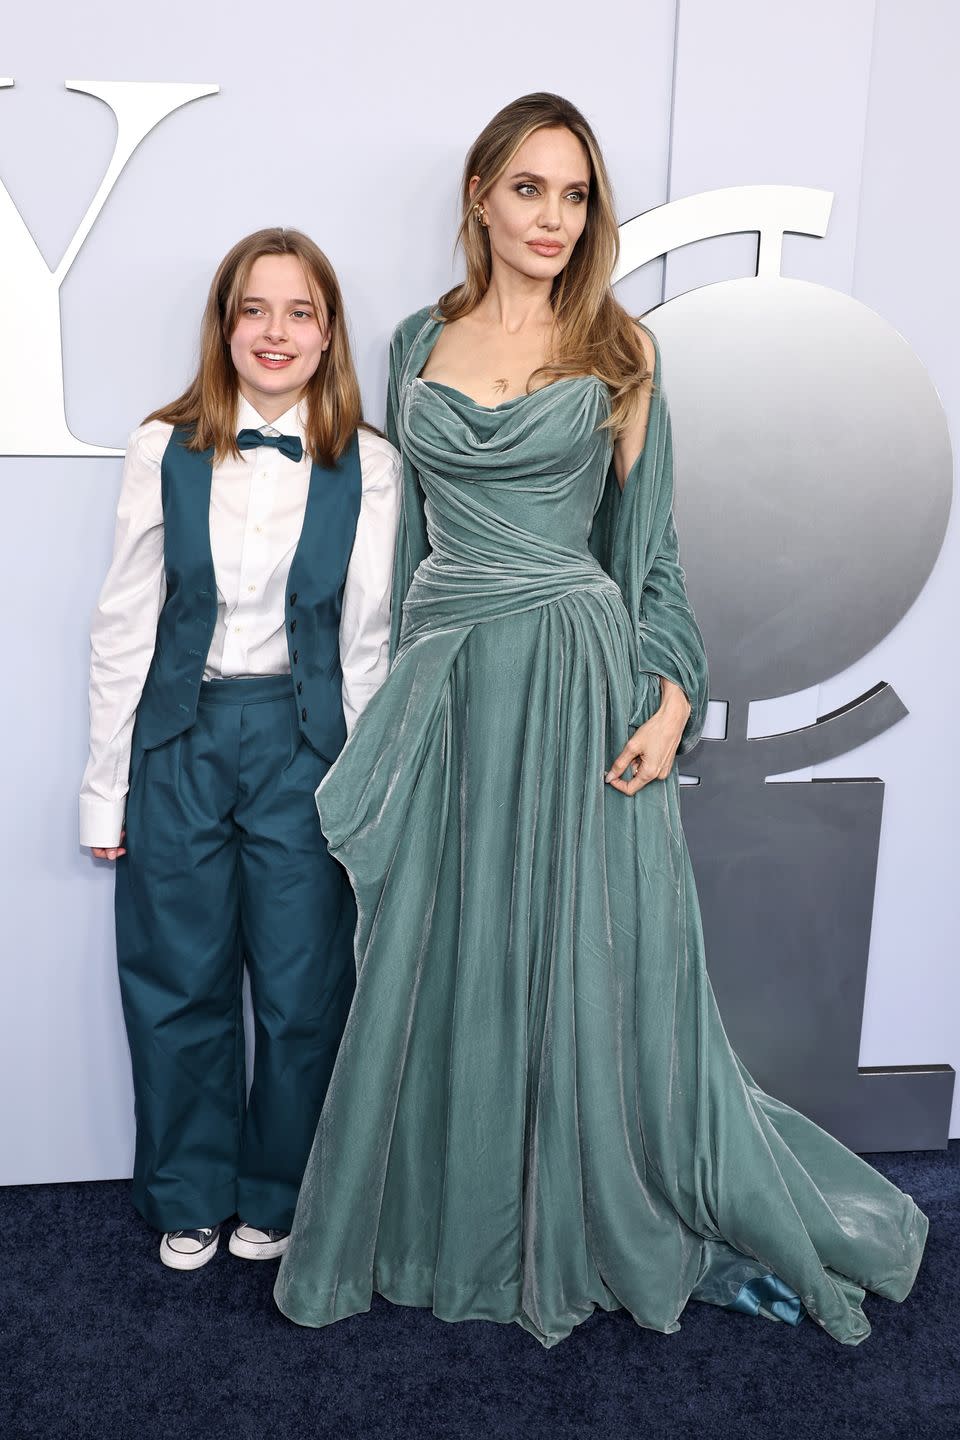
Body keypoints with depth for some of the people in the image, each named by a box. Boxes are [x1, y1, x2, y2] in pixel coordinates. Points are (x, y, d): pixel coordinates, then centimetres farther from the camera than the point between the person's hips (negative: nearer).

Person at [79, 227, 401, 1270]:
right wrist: (105, 785, 1)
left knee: (302, 990, 8)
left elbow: (367, 640, 0)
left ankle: (277, 1195, 33)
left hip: (303, 742, 0)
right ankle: (191, 1198, 34)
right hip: (180, 739, 1)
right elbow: (123, 626, 1)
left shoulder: (366, 467, -2)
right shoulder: (165, 450, -1)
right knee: (179, 986, 11)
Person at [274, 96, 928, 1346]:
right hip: (447, 683, 3)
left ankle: (677, 1225, 25)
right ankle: (453, 1230, 29)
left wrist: (670, 693, -9)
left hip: (576, 681, -3)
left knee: (589, 959, 3)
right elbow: (410, 524, 15)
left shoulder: (618, 351, 4)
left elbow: (649, 541, 3)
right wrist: (413, 675, 10)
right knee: (441, 968, 9)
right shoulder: (422, 341, 11)